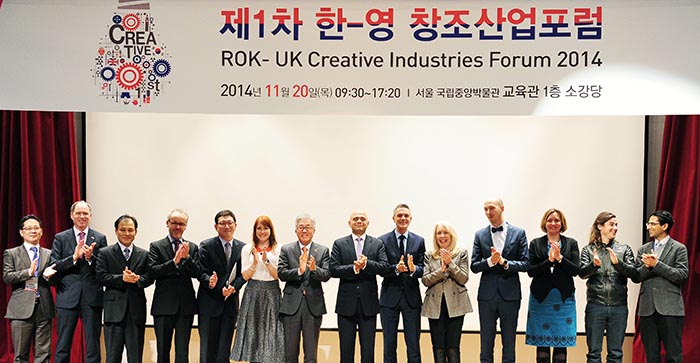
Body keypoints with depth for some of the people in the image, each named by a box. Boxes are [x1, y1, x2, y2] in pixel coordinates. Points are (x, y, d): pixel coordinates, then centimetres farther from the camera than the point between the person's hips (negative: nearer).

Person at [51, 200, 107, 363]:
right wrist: (74, 257, -16)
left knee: (93, 346, 6)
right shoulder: (60, 238, 6)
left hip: (92, 297, 0)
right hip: (67, 296, 0)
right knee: (63, 346, 6)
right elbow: (54, 267, -2)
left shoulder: (100, 238, 6)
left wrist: (91, 257, -17)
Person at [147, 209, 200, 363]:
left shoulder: (192, 248, 8)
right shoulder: (156, 246, 3)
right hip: (163, 305, -1)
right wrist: (174, 261, -21)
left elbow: (197, 273, -2)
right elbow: (152, 272, -11)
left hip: (186, 305, 1)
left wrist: (187, 257, -17)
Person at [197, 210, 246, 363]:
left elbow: (243, 274, 5)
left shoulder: (242, 247, 7)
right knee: (208, 349, 1)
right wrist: (210, 282, -28)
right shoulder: (206, 245, -2)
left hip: (231, 303, 3)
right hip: (210, 303, -3)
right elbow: (201, 272, -7)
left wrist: (234, 287, -13)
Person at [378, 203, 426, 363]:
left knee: (413, 344, 6)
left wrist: (413, 268, -23)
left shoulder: (419, 241, 5)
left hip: (411, 296, 1)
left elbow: (422, 270, -2)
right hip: (390, 296, -1)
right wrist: (396, 268, -25)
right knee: (389, 344, 9)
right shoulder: (383, 241, 0)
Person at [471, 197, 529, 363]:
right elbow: (474, 266, 2)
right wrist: (490, 261, -16)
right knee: (486, 343, 8)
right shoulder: (480, 235, 5)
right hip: (487, 294, 1)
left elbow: (525, 264, -2)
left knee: (509, 343, 7)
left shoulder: (518, 233, 1)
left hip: (510, 294, -1)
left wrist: (504, 262, -16)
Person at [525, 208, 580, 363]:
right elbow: (530, 271, -2)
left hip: (564, 299, 0)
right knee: (542, 344, 2)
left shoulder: (571, 243, 7)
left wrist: (559, 257, -14)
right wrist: (549, 260, -14)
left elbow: (576, 270, -2)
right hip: (541, 298, 0)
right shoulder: (535, 244, 6)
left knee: (561, 343, 2)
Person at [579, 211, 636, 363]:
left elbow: (632, 272, -4)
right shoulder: (588, 250, 4)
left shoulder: (624, 249, 8)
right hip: (595, 305, -1)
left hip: (618, 306, 2)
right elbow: (583, 273, -8)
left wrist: (618, 262, -22)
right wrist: (594, 264, -28)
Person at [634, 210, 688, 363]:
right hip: (647, 309, 4)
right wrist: (647, 266, -12)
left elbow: (682, 275, -9)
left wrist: (656, 264, -14)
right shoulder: (643, 250, 14)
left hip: (670, 309, -4)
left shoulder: (679, 248, 2)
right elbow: (636, 277, 7)